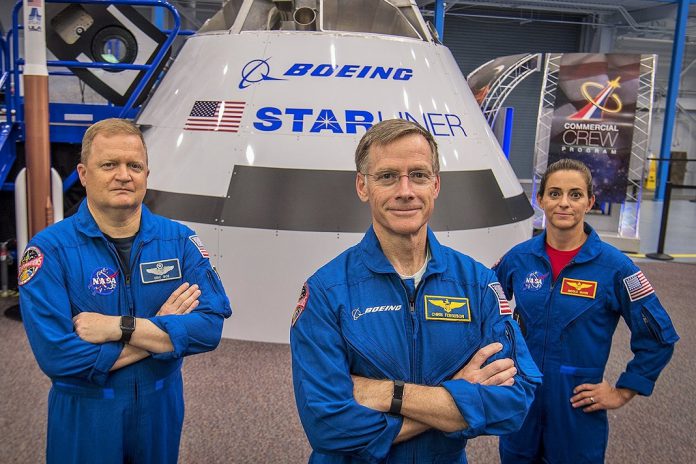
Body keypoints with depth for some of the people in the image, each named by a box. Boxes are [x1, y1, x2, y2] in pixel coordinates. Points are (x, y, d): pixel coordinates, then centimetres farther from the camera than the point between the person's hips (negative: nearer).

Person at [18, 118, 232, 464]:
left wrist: (120, 327, -24)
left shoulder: (179, 240, -7)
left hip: (162, 408, 3)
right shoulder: (49, 249, -15)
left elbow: (211, 325, -16)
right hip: (83, 416, -2)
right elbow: (56, 355, -24)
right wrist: (161, 330, -18)